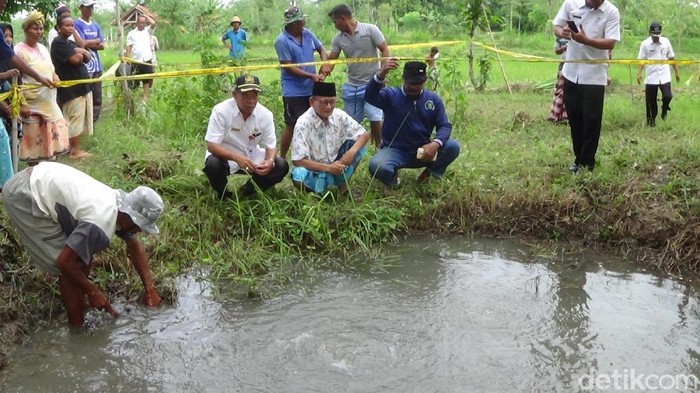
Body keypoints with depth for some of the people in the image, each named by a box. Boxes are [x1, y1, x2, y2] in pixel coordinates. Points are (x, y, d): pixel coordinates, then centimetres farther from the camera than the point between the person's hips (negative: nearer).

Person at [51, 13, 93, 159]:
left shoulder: (71, 43, 19)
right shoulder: (58, 43, -10)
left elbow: (88, 58, 10)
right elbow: (75, 59, -21)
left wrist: (81, 52, -9)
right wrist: (80, 53, -1)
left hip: (82, 86, 9)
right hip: (71, 88, -9)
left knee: (80, 119, 12)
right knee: (74, 119, -6)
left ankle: (76, 148, 20)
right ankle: (75, 150, 0)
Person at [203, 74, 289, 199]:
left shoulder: (265, 114, -13)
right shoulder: (221, 111, -22)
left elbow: (271, 146, -6)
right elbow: (212, 146, -26)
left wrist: (270, 161, -32)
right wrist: (236, 157, -43)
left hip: (252, 158, 4)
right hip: (225, 157, -3)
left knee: (281, 166, -15)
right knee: (212, 164, -35)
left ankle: (248, 191, 7)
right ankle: (223, 195, -2)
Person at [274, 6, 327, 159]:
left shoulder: (307, 33, 4)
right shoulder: (282, 41, -15)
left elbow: (321, 49, 17)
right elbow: (288, 67, -17)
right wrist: (311, 76, -21)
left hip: (311, 89, 6)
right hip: (293, 91, -6)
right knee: (292, 125, -1)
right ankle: (282, 159, 11)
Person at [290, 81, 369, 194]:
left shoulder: (339, 115, -9)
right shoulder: (303, 123, -21)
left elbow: (364, 135, -5)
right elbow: (298, 160, -23)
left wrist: (351, 152, -25)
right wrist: (328, 168, -29)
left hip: (336, 166, 5)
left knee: (356, 142, -15)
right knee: (299, 178, -37)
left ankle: (343, 184, 1)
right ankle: (317, 189, 0)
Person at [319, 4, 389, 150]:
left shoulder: (370, 29, -10)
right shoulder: (338, 38, 2)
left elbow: (385, 51, -8)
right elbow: (331, 60, 1)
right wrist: (323, 73, -19)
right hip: (351, 86, 5)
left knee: (374, 118, -9)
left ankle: (379, 148, 9)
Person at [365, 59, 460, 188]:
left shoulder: (433, 99, 1)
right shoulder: (391, 95, -7)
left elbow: (445, 126, -2)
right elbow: (370, 97, -27)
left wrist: (436, 143, -24)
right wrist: (381, 74, -46)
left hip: (423, 151, 3)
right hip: (395, 150, -3)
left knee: (453, 147, -20)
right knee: (376, 166, -33)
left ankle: (430, 173, 8)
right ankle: (392, 178, 5)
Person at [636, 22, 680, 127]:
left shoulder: (666, 41, 1)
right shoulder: (645, 44, -4)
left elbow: (671, 58, 9)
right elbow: (641, 60, -3)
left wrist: (676, 72, 11)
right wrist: (639, 73, -16)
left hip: (664, 76, 1)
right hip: (651, 77, 0)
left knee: (667, 96, -14)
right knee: (651, 100, 4)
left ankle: (664, 108, 19)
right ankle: (651, 120, 21)